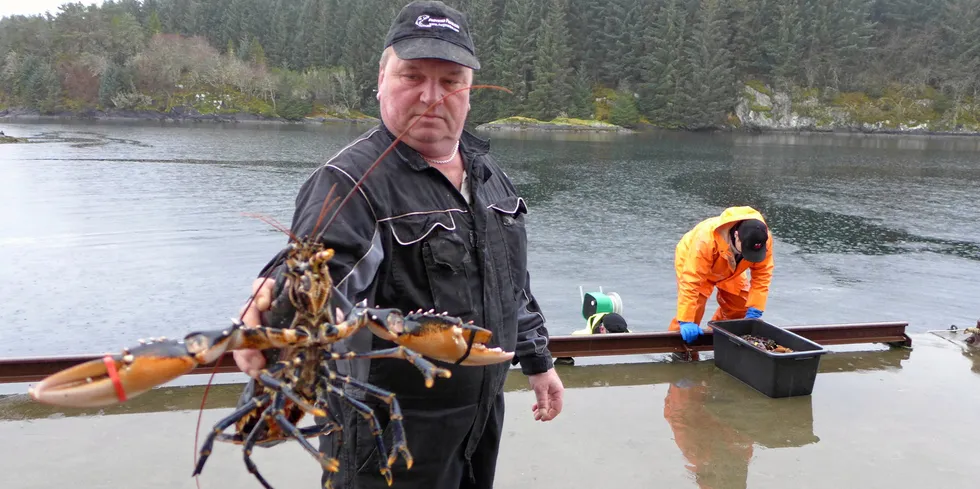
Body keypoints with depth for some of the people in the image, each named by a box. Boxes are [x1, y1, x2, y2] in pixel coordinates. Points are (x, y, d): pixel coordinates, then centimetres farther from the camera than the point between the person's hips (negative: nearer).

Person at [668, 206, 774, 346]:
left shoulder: (763, 238, -33)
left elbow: (762, 275, -23)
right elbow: (691, 280, -45)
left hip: (730, 268, 5)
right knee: (694, 309, -18)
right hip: (692, 262, -5)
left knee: (741, 307, 1)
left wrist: (755, 311, -27)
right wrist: (686, 320, -45)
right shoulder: (707, 239, -47)